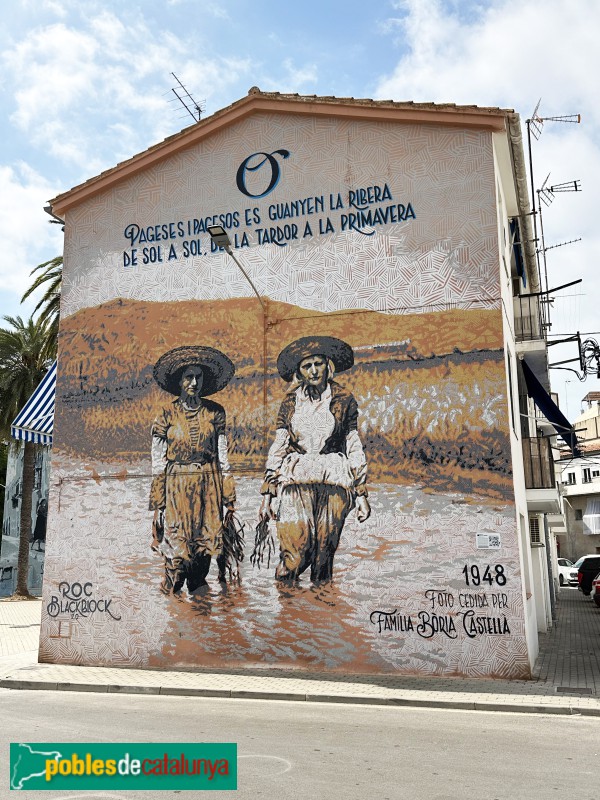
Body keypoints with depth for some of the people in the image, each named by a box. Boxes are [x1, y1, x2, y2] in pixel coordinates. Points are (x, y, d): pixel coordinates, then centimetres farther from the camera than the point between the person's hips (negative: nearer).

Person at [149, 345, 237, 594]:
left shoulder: (215, 412, 6)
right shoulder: (167, 414, 1)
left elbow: (223, 455, 7)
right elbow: (158, 463, 2)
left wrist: (227, 498, 3)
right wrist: (158, 505, -2)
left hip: (209, 486, 2)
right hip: (176, 486, -1)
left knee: (205, 546, 2)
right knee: (177, 548, -3)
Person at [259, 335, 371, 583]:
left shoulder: (344, 400, 7)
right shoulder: (291, 402, 9)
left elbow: (355, 448, 8)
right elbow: (277, 449, 8)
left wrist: (361, 493, 4)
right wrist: (267, 495, 2)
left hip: (334, 481, 0)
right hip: (296, 481, 0)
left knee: (325, 550, -2)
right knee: (297, 548, -13)